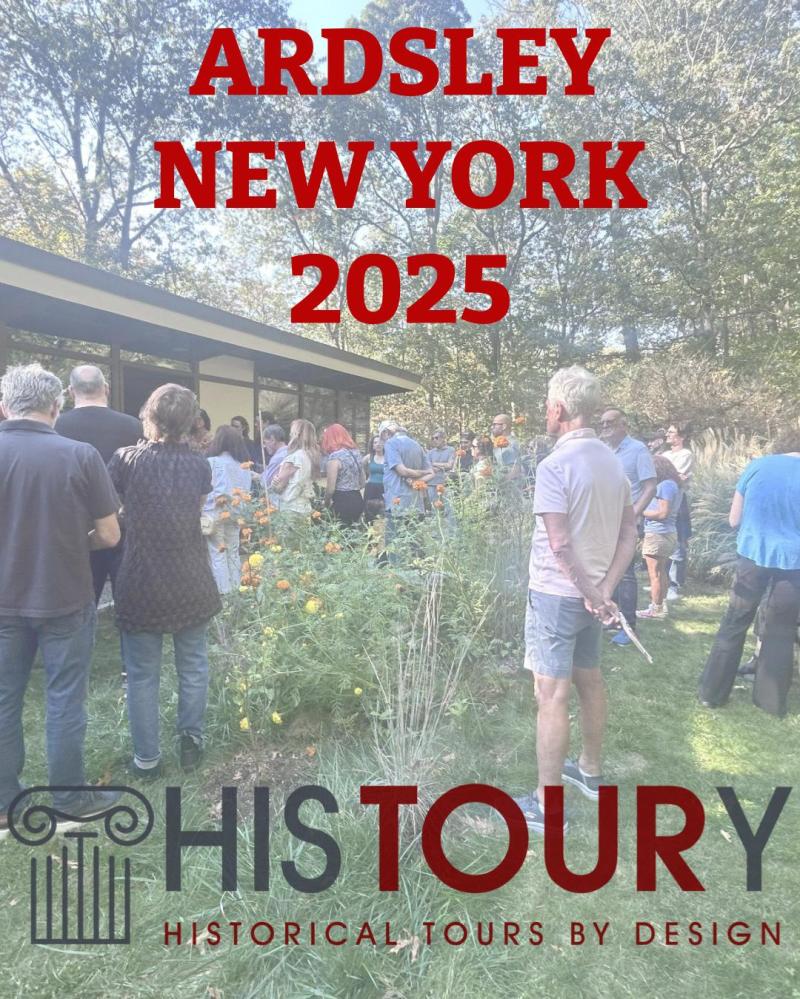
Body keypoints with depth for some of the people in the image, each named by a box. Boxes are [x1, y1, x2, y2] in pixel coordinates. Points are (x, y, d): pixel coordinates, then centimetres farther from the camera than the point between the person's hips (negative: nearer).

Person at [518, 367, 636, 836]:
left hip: (557, 594, -8)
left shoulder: (555, 466, -19)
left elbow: (560, 544, -23)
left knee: (552, 695, 0)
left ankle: (546, 806, 11)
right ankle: (590, 772, 39)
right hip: (593, 593, 8)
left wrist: (591, 594, -13)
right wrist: (606, 589, -2)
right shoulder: (613, 461, 5)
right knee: (590, 680, 20)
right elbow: (629, 532, 4)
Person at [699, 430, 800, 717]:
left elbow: (734, 519, 5)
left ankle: (711, 693, 16)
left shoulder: (758, 465, 2)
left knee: (734, 624, 10)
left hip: (753, 555, 1)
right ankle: (772, 701, 20)